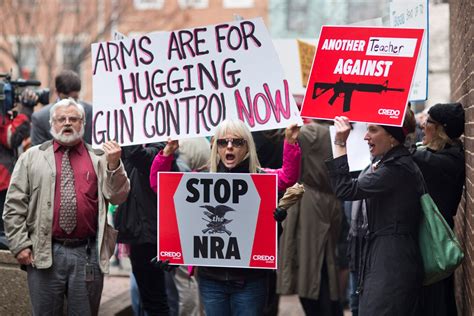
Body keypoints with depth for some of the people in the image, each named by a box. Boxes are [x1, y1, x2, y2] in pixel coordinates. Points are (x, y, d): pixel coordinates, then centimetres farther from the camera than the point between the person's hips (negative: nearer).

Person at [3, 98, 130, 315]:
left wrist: (114, 165, -12)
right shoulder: (32, 157, 8)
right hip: (44, 253, 0)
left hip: (88, 254, 1)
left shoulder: (100, 159, 10)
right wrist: (20, 245, -2)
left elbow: (118, 197, 2)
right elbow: (14, 205, 5)